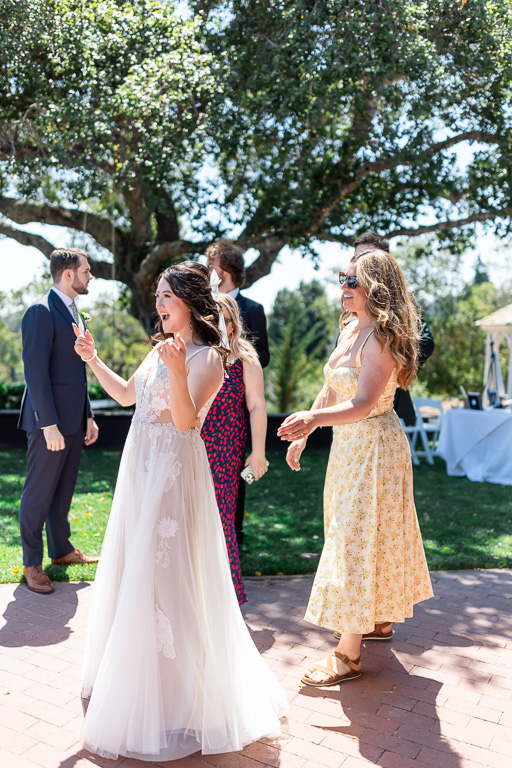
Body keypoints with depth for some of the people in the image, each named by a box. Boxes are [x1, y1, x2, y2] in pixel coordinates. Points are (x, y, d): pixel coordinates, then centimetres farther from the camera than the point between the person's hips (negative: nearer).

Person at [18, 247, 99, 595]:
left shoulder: (74, 313, 16)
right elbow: (35, 372, -19)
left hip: (74, 419, 9)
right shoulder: (41, 312, -13)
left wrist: (88, 416, 16)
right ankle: (32, 563, 16)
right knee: (39, 493, 3)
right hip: (50, 420, -8)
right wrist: (49, 425, -21)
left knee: (64, 490, 18)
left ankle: (61, 549, 32)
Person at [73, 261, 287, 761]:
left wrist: (178, 371, -37)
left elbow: (185, 420, -23)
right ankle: (126, 676, 39)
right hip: (140, 468, 8)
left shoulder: (207, 358, -13)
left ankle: (177, 697, 18)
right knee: (131, 567, 17)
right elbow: (127, 395, 21)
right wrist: (93, 360, 15)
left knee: (162, 576, -2)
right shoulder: (161, 348, 11)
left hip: (174, 472, -8)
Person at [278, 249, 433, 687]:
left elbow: (362, 404, -32)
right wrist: (303, 435, 12)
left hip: (373, 448, -9)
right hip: (349, 445, 9)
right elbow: (331, 391, 12)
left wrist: (314, 418, -47)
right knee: (368, 536, 20)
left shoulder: (382, 338, -21)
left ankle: (348, 655, 7)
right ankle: (379, 619, 39)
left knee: (358, 540, -4)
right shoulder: (351, 329, 7)